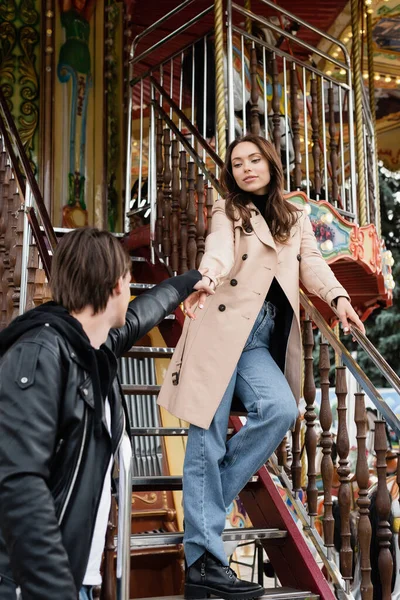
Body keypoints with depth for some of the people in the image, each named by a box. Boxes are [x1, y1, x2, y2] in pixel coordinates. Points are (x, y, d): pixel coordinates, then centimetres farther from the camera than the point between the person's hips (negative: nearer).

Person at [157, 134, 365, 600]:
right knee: (208, 437, -8)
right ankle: (204, 562, -7)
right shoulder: (227, 212, 8)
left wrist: (337, 297, -14)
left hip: (260, 340, 4)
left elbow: (311, 264, 8)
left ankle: (208, 496, -3)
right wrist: (205, 279, -37)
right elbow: (218, 249, -13)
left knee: (281, 409, -22)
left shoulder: (296, 218, 21)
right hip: (220, 328, -4)